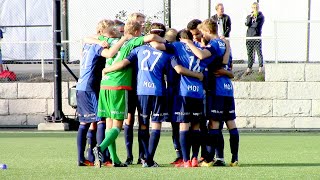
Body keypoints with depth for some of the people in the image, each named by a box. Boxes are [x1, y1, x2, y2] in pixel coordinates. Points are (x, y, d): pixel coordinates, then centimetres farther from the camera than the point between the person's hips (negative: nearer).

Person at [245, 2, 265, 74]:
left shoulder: (261, 16, 4)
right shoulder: (249, 16, 15)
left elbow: (257, 25, -8)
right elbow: (247, 24, -3)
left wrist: (251, 24, 0)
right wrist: (251, 17, -13)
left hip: (257, 37, -3)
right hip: (249, 37, 3)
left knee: (259, 52, -2)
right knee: (250, 53, 4)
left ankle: (260, 68, 3)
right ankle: (249, 68, 8)